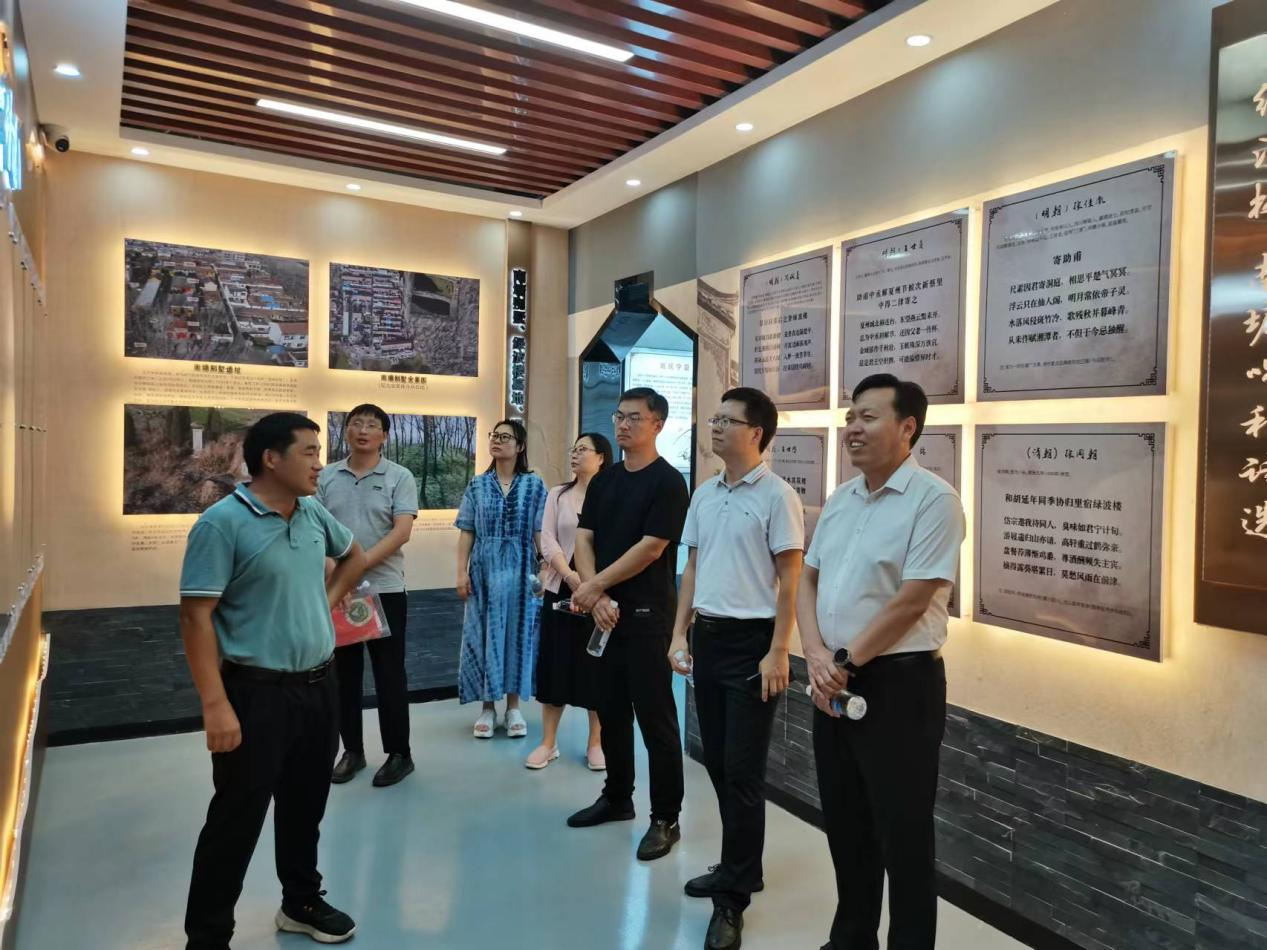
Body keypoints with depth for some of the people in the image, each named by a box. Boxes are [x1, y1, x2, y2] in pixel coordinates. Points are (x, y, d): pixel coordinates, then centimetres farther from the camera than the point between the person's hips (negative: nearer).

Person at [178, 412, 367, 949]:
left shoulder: (315, 515, 5)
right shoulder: (223, 523, -16)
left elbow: (354, 556, 25)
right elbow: (196, 616, -18)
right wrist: (215, 705, -21)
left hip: (319, 687, 7)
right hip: (258, 693, -6)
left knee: (305, 808, 20)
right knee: (237, 820, 5)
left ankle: (302, 904, 40)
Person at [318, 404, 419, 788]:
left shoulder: (399, 477, -3)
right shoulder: (327, 477, 6)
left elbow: (401, 532, -12)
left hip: (384, 589, -3)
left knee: (389, 674, 3)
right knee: (344, 672, 12)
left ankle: (399, 753, 16)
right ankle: (352, 750, 26)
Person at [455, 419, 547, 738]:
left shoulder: (534, 485, 1)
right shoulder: (477, 486, 6)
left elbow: (540, 532, -1)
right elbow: (467, 533, 4)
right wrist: (461, 572, -2)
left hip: (519, 572, -1)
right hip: (484, 571, 1)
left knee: (517, 633, 5)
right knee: (484, 634, 5)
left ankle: (513, 707, 18)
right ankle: (487, 708, 17)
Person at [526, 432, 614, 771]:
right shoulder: (557, 494, 8)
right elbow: (547, 540, 0)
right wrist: (568, 574, -16)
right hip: (560, 590, 3)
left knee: (596, 664, 5)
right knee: (555, 662, 6)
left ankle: (595, 742, 18)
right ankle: (548, 742, 18)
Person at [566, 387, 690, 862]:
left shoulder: (668, 482, -9)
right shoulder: (603, 481, 11)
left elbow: (650, 548, -15)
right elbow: (583, 541, 5)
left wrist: (596, 585, -10)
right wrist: (597, 597, -9)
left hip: (647, 614, -7)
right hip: (605, 612, 7)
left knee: (655, 717, 0)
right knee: (611, 709, 16)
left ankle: (666, 818, 12)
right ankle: (617, 797, 32)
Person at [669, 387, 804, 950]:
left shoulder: (776, 496, -10)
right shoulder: (704, 495, 10)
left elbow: (789, 582, -11)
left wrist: (777, 654, -15)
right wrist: (680, 634, 10)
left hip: (751, 640, -7)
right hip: (707, 637, 7)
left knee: (743, 770, 0)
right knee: (718, 763, 15)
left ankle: (733, 898, 13)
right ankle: (738, 866, 33)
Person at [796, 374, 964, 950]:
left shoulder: (933, 499, -13)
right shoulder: (839, 500, 9)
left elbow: (911, 601, -18)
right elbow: (808, 580, 10)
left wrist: (844, 660, -12)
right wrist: (816, 655, -6)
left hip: (899, 683, -7)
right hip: (834, 683, 7)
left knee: (901, 834, 7)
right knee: (844, 823, 19)